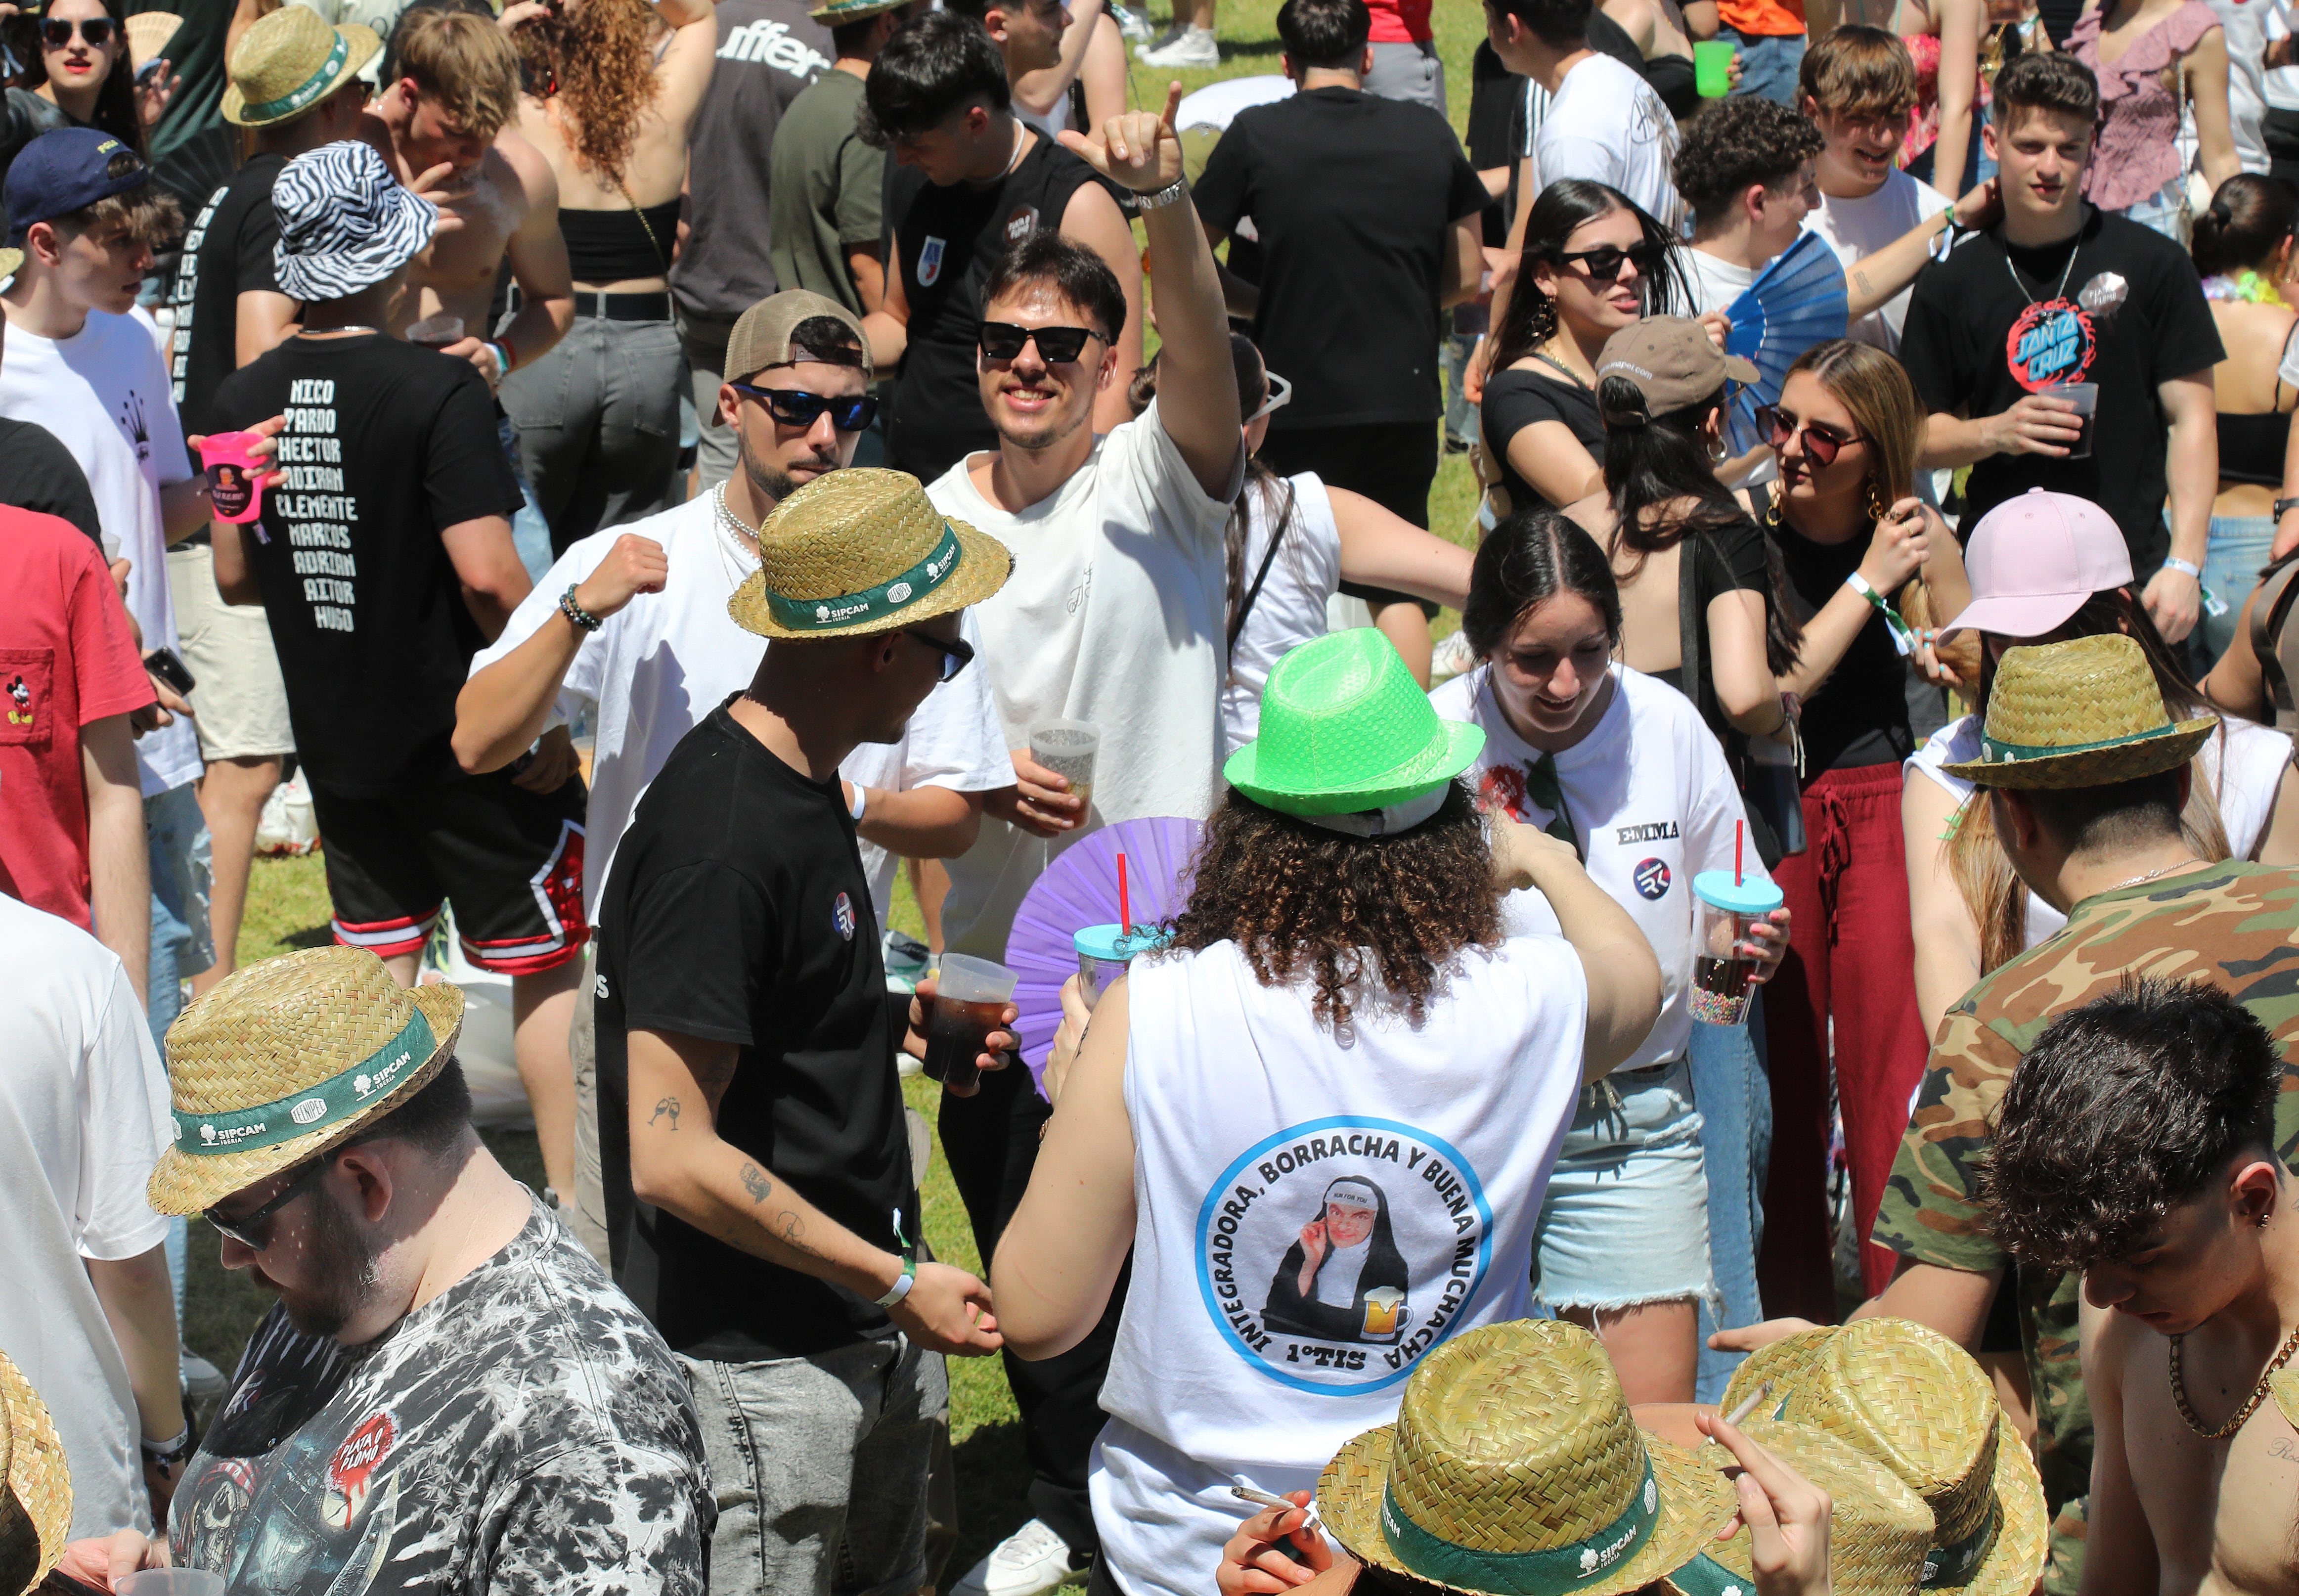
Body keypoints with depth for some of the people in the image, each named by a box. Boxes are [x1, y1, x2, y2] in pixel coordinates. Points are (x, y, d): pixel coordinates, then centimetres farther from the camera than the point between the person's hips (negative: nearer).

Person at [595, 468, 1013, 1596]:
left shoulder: (799, 777, 7)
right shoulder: (719, 846, -24)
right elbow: (672, 1156, -26)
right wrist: (896, 1282, -20)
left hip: (866, 1329, 10)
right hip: (758, 1363, -9)